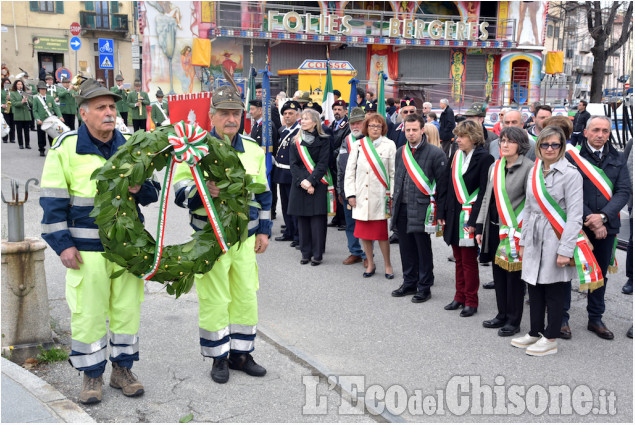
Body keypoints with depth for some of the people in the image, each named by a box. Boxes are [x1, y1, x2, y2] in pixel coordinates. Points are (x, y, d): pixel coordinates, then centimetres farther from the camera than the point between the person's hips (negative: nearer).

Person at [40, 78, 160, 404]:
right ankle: (92, 375, 20)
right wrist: (63, 244, -9)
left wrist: (139, 188, -11)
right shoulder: (66, 148, -4)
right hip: (86, 248, -3)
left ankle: (122, 368, 26)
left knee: (127, 308, 10)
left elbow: (152, 193, 12)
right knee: (88, 312, 2)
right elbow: (53, 201, -4)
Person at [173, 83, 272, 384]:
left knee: (246, 296, 10)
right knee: (214, 300, 2)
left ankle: (241, 353, 26)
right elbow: (180, 192, -11)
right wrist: (202, 190, -32)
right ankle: (219, 358, 18)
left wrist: (264, 230, 12)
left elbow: (262, 193, 15)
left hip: (245, 237, 4)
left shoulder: (253, 149, 6)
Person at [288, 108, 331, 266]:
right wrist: (301, 181, -12)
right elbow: (293, 164, 4)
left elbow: (322, 164, -6)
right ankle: (306, 253, 13)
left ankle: (317, 254, 2)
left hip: (317, 186, -3)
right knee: (302, 219, 5)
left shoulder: (323, 140, 0)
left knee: (317, 219, -5)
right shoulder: (296, 142, 10)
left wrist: (311, 182, -16)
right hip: (300, 186, 4)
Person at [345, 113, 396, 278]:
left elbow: (394, 172, 2)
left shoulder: (389, 145, 2)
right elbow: (350, 171, 8)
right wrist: (350, 194, 1)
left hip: (380, 197, -2)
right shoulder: (357, 145, 7)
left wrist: (392, 195, -4)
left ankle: (387, 265, 14)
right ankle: (370, 264, 23)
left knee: (382, 233, -2)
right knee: (363, 232, 7)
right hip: (362, 197, 2)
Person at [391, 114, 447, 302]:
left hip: (422, 208, -6)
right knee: (406, 248, 14)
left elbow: (442, 184, -8)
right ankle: (409, 283, 27)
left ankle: (424, 287, 14)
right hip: (402, 208, 6)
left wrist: (440, 212, -10)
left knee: (423, 250, 3)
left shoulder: (435, 153, -8)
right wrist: (395, 205, 17)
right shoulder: (401, 152, 11)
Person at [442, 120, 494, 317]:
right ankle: (460, 297, 26)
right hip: (454, 215, 7)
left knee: (469, 260, 1)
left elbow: (484, 191, -15)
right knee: (458, 259, 15)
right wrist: (444, 213, 10)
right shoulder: (457, 156, 9)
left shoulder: (484, 158, -12)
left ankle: (471, 301, 13)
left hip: (469, 216, -7)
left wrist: (473, 220, -19)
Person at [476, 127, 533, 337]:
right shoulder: (495, 167, 11)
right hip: (494, 229, 7)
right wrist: (480, 228, 14)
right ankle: (502, 315, 27)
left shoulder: (528, 167, -9)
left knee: (514, 276, 2)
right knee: (498, 274, 14)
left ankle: (513, 321, 13)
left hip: (515, 230, -7)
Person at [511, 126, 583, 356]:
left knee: (554, 291, 3)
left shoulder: (570, 174, -10)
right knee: (534, 288, 12)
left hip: (555, 240, -6)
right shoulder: (534, 171, 10)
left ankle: (550, 340, 15)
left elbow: (575, 216, -13)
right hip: (534, 239, 6)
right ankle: (535, 333, 27)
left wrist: (565, 250, -17)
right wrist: (523, 241, 15)